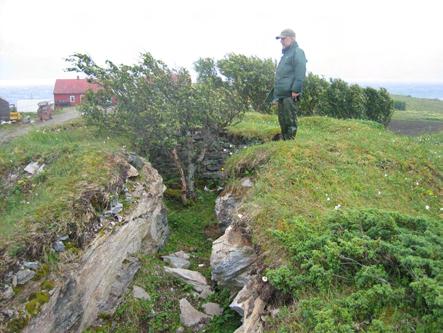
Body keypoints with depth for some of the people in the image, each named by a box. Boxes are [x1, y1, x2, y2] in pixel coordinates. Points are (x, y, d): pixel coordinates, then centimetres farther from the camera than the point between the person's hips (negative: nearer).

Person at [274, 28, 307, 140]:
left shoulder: (297, 52, -4)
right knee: (282, 121, 12)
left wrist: (295, 90, -23)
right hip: (281, 94, 10)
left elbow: (300, 73, -16)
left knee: (290, 121, -8)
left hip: (290, 95, -10)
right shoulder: (285, 54, 25)